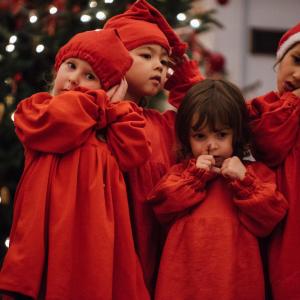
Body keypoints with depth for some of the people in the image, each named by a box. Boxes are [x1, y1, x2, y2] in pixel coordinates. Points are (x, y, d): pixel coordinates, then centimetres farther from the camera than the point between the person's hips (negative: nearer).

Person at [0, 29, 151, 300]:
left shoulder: (105, 122, 21)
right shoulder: (34, 110, 7)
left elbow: (133, 151, 2)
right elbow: (63, 120, -16)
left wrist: (114, 105, 5)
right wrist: (98, 102, 0)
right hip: (54, 235, -4)